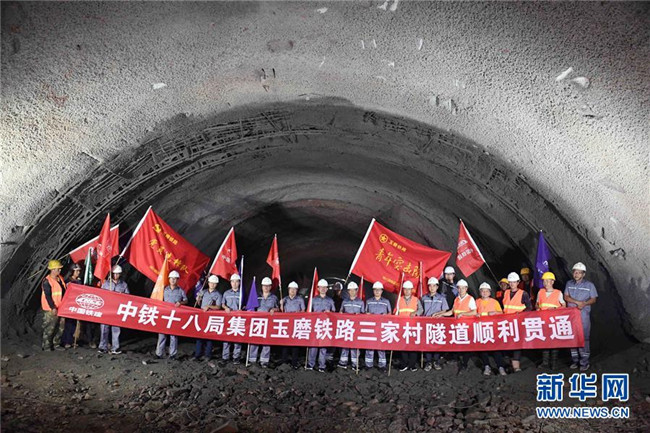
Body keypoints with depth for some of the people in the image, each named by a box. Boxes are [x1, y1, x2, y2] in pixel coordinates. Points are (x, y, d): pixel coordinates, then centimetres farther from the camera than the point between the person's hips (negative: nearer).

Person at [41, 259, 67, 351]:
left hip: (60, 307, 8)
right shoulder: (47, 281, -15)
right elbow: (47, 296, -18)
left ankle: (56, 344, 24)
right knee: (49, 328, -1)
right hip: (51, 309, -8)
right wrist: (53, 308, -20)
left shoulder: (60, 278, 9)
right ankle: (46, 346, 8)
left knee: (59, 327, 14)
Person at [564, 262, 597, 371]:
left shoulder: (589, 285, 4)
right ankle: (575, 360, 14)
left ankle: (584, 362, 1)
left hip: (584, 315, -3)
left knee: (584, 338, -5)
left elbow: (593, 299, 1)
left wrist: (584, 303, -18)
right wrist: (577, 302, -12)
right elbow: (566, 297, 3)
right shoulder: (569, 284, 12)